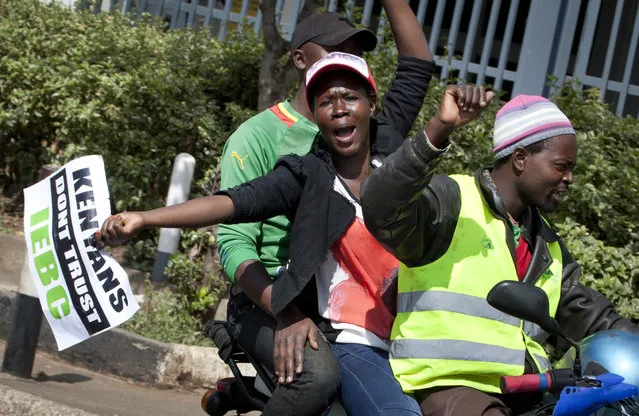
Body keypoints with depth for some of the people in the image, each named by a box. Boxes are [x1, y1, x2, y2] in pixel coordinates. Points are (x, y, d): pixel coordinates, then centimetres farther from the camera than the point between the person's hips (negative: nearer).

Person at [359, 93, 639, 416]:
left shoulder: (548, 247, 23)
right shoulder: (450, 203, -4)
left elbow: (592, 318, 25)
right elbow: (382, 208, -23)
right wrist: (439, 131, -35)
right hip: (450, 386, -7)